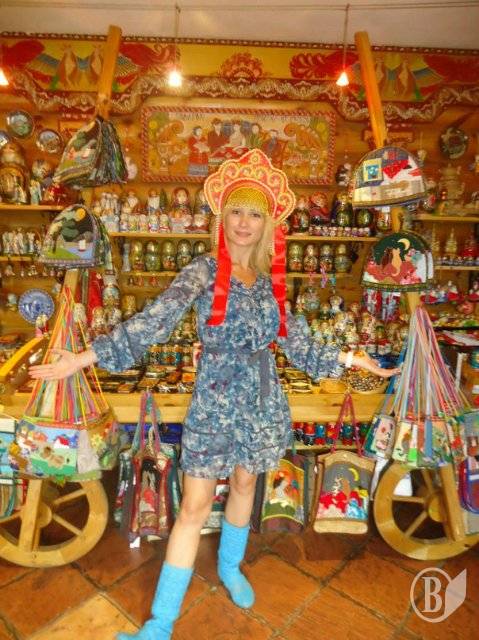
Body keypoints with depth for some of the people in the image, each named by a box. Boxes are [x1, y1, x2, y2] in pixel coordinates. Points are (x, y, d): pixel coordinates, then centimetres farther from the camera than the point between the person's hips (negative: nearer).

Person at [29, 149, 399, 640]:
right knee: (195, 504, 0)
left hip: (262, 401, 4)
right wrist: (85, 357, -27)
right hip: (215, 402, -3)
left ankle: (230, 568, 46)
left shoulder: (271, 282, 2)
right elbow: (155, 320, -19)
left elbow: (297, 345, 7)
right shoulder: (204, 272, -9)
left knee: (244, 483, 19)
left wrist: (350, 359, 8)